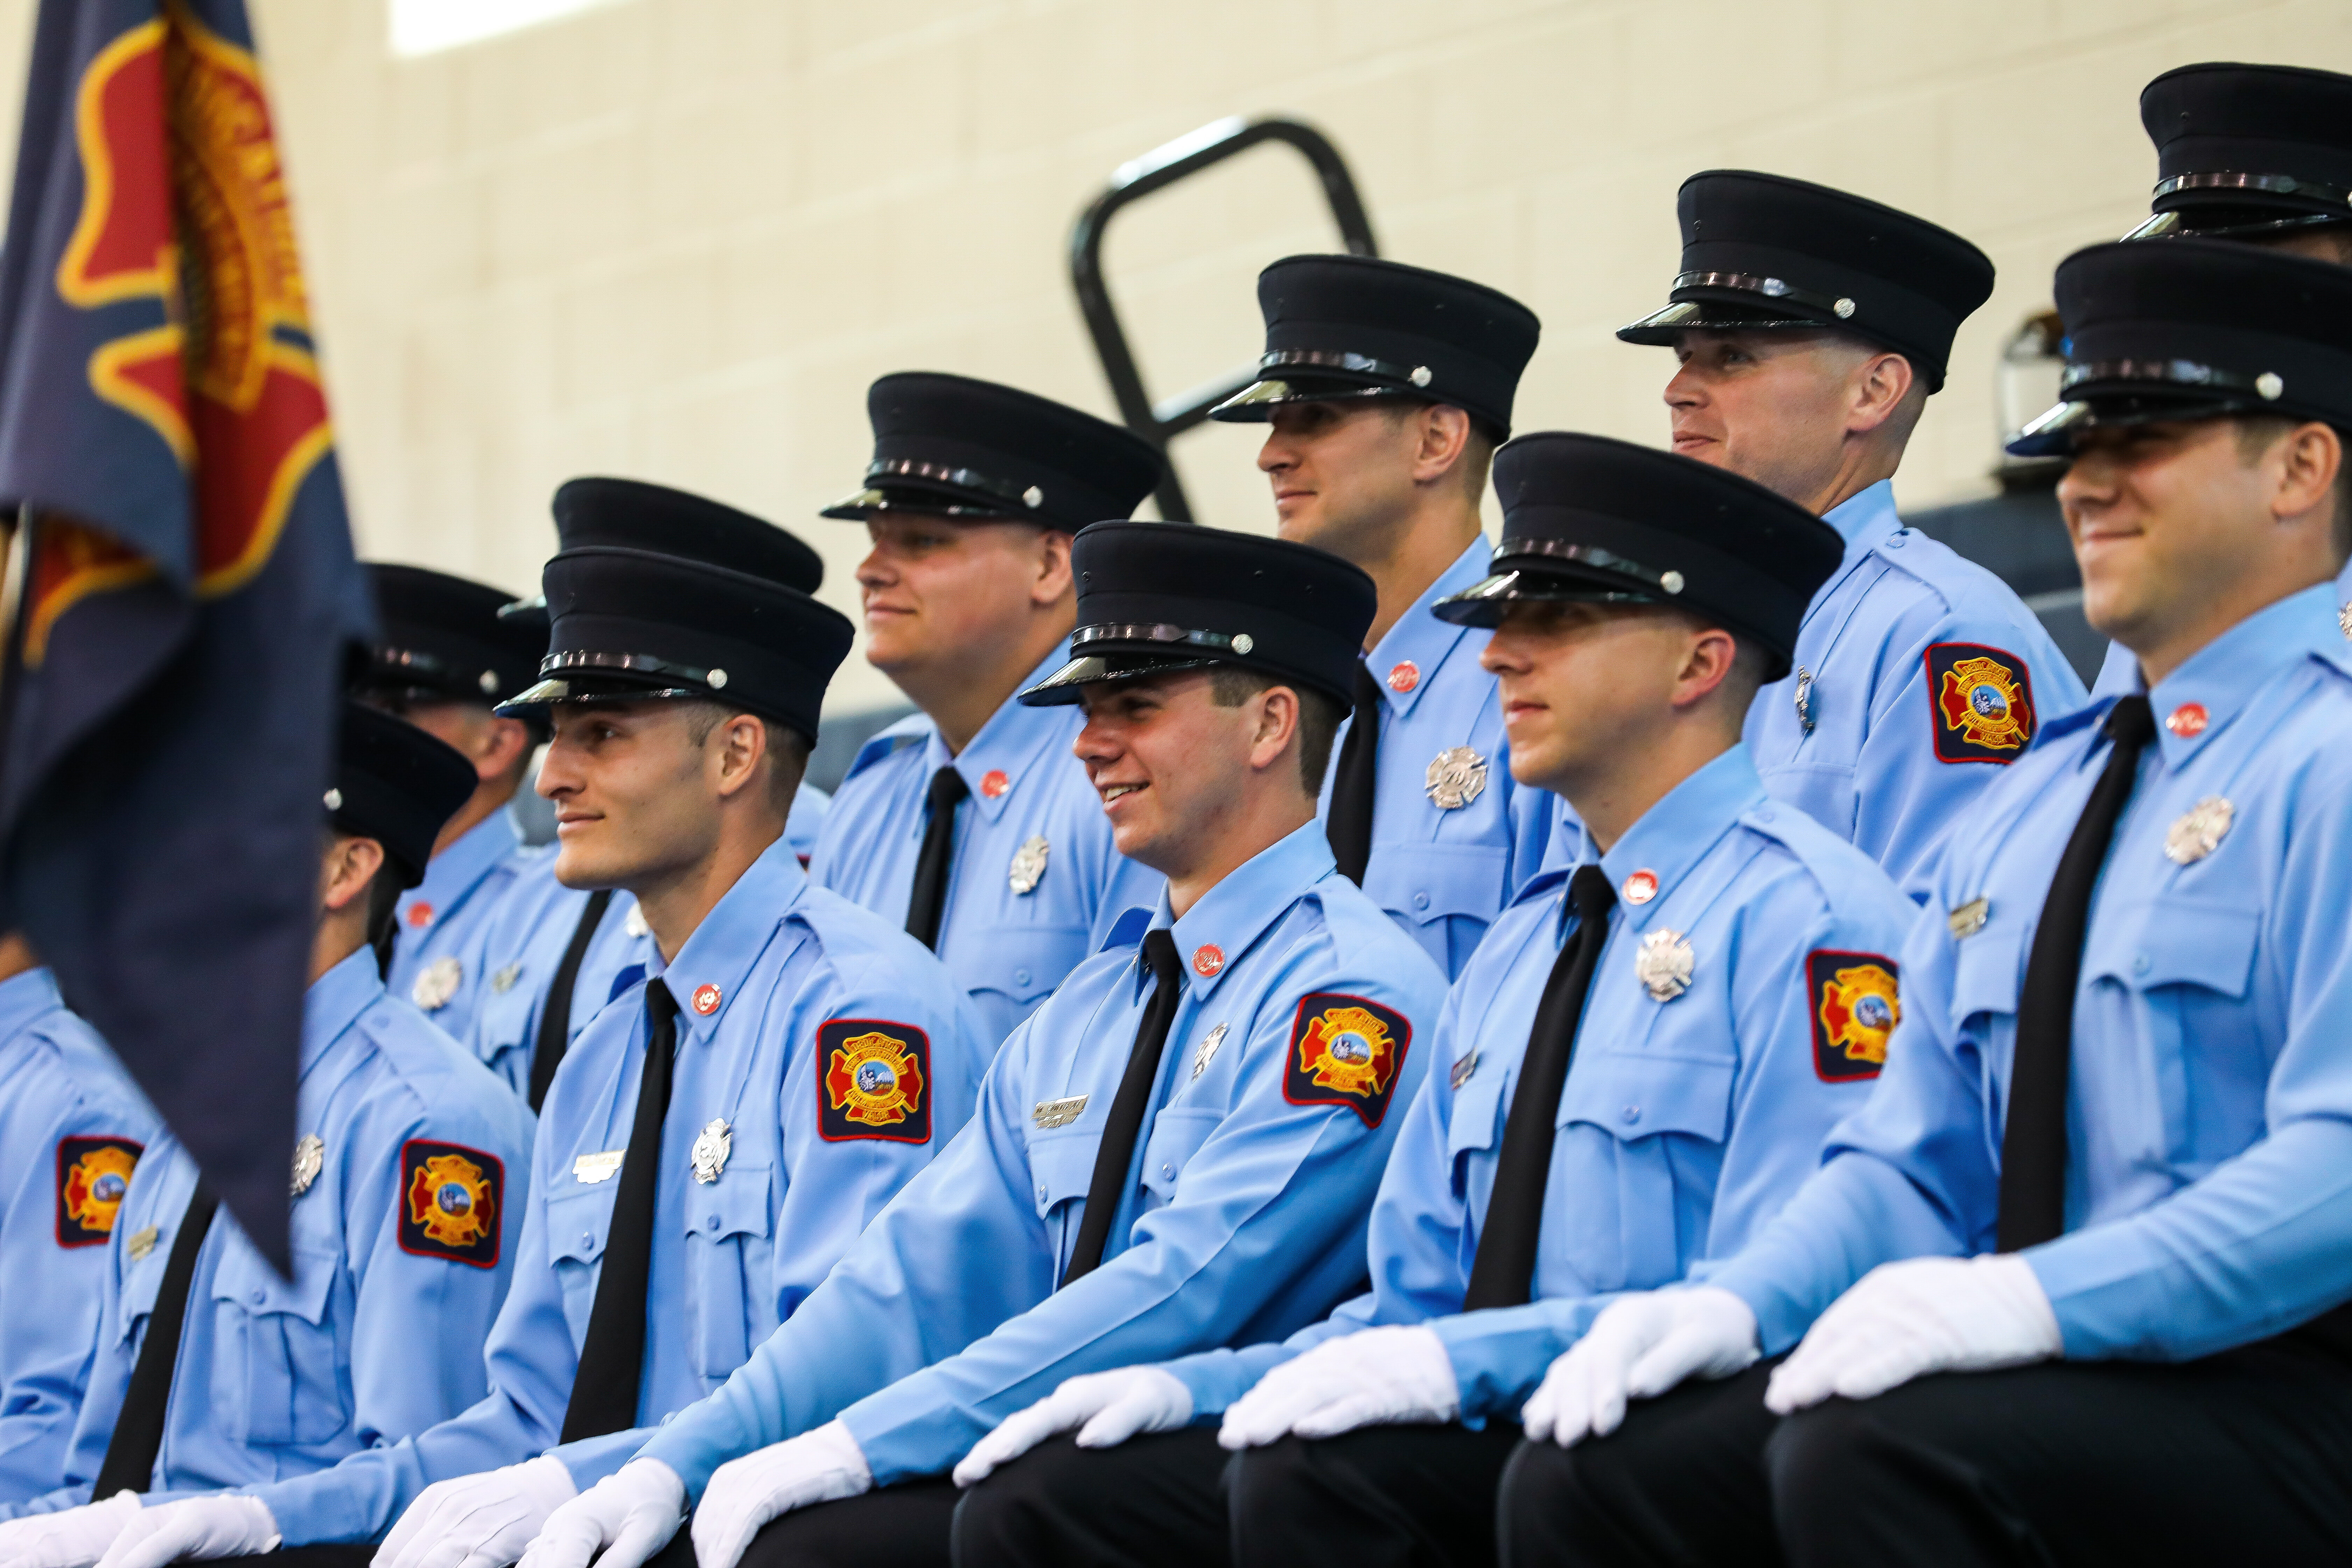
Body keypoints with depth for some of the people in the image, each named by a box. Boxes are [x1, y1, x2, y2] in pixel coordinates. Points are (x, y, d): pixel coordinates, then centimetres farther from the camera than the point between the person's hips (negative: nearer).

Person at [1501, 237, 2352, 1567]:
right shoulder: (2033, 803, 23)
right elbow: (1915, 1164, 23)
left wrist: (2035, 1300, -28)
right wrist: (1744, 1302, 2)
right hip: (2039, 1381, 8)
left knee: (1868, 1452, -33)